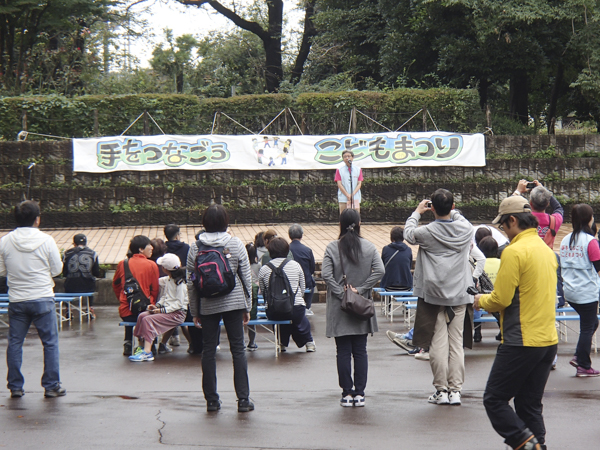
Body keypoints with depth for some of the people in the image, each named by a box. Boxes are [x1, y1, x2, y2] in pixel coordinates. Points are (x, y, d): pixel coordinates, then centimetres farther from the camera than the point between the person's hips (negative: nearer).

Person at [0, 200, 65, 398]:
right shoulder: (46, 240, -8)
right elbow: (57, 269, -3)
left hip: (16, 301, 2)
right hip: (43, 299, -2)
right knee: (50, 342, 7)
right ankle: (51, 386, 8)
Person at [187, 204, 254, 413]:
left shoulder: (195, 247, -2)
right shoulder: (236, 244, -3)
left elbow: (191, 282, 1)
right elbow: (246, 278, 0)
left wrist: (194, 311, 9)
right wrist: (247, 307, 9)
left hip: (207, 305, 1)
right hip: (234, 302, -1)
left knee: (209, 351, 8)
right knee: (238, 350, 3)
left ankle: (211, 400, 10)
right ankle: (243, 399, 0)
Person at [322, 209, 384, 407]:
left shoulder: (332, 248, -4)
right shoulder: (369, 247, 1)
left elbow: (326, 275, -15)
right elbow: (379, 271, -10)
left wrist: (342, 294, -10)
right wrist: (361, 289, -8)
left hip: (339, 309, -1)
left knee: (343, 352, 4)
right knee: (360, 351, 7)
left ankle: (347, 394, 5)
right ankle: (359, 393, 7)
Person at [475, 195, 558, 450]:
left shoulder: (515, 251, -14)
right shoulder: (547, 250, 13)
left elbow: (501, 299, -16)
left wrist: (481, 301, 5)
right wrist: (492, 299, 21)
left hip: (522, 341, -8)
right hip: (548, 341, 8)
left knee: (495, 400, 0)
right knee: (530, 405, 13)